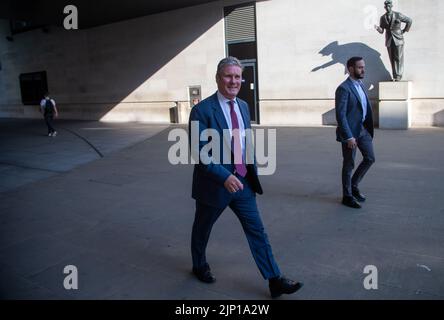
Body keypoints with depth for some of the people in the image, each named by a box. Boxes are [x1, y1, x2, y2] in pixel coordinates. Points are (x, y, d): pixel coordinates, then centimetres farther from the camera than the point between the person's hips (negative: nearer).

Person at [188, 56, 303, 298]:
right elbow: (200, 152, -21)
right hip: (214, 183, -5)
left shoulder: (243, 106, 6)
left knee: (257, 230, 5)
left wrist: (253, 172, 17)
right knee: (202, 229, 17)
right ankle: (199, 265, 43)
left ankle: (275, 280, 13)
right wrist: (224, 177, -30)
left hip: (242, 181, 5)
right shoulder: (202, 110, -16)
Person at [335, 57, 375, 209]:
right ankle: (347, 196, 19)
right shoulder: (343, 88, -16)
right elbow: (340, 115, -21)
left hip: (363, 129, 8)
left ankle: (353, 185, 30)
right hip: (350, 131, -8)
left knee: (370, 158, 12)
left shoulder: (360, 85, 11)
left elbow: (366, 108, 17)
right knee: (349, 165, 4)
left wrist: (369, 128, 12)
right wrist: (349, 137, -22)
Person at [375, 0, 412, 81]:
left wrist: (405, 30, 5)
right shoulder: (383, 18, 5)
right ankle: (395, 76, 7)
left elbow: (409, 21, 9)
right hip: (389, 41, 2)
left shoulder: (398, 15, -1)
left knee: (399, 58, -4)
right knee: (392, 59, 3)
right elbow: (381, 31, 1)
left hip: (398, 39, -2)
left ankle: (399, 76, 1)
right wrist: (377, 28, -19)